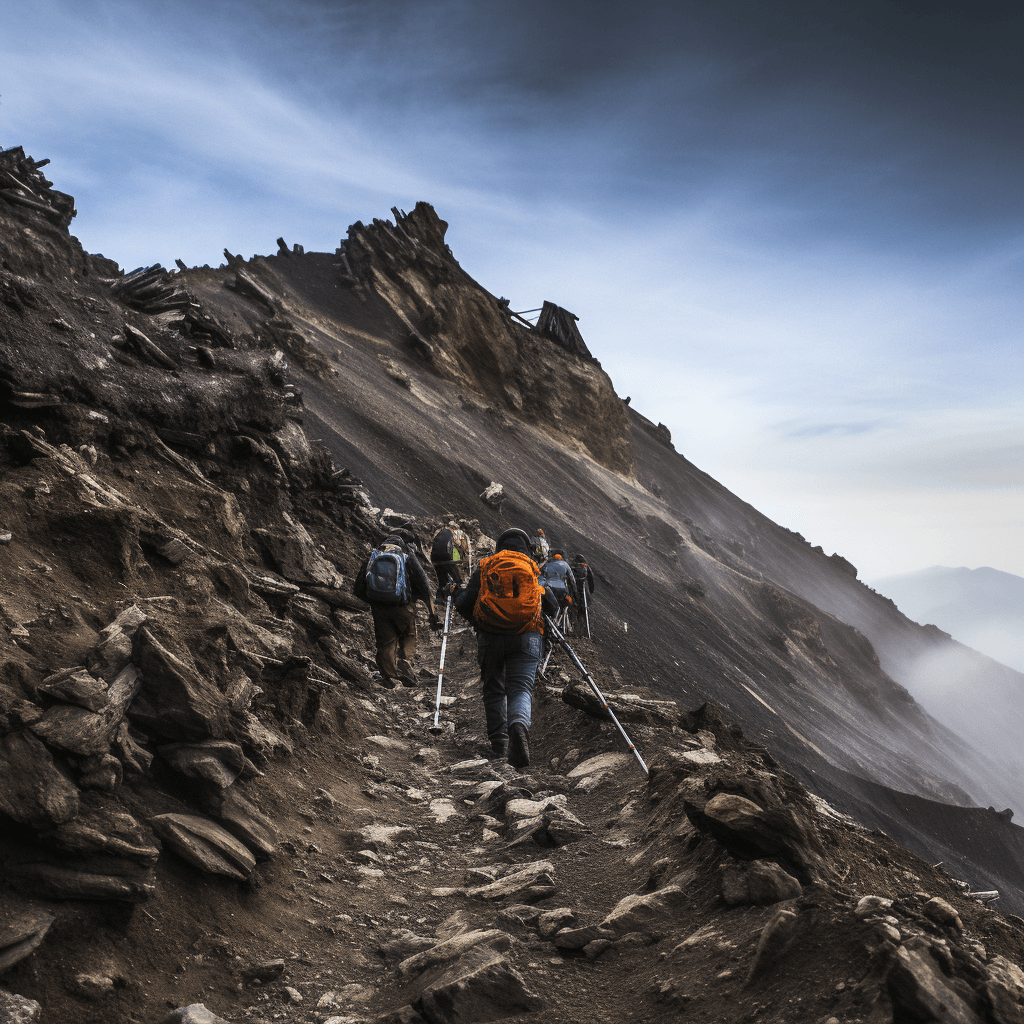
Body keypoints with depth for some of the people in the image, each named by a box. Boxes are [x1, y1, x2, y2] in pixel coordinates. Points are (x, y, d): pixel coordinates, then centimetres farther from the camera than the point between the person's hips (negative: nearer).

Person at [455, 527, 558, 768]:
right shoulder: (535, 569, 10)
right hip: (526, 638, -1)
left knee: (494, 690, 16)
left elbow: (463, 604, 1)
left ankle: (499, 743, 18)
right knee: (521, 688, -2)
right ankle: (519, 725, -33)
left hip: (490, 637, 1)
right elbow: (552, 607, 9)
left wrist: (477, 620, 21)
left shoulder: (484, 568, 8)